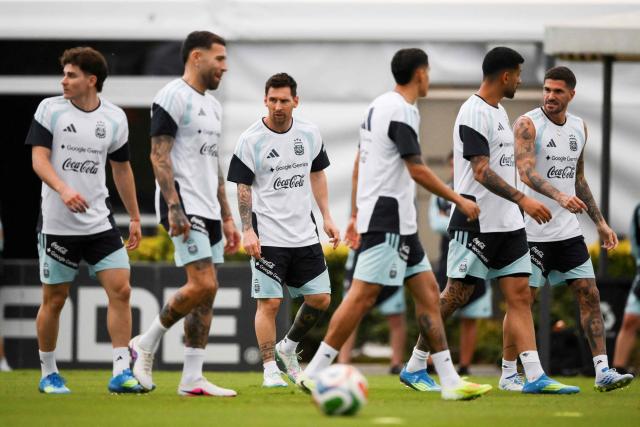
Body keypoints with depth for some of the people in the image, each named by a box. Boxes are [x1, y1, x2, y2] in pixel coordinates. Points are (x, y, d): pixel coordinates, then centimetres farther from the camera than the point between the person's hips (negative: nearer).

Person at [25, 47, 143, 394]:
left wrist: (134, 217, 18)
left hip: (99, 220, 2)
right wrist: (64, 190, -29)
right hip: (56, 222, -2)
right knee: (54, 299, 4)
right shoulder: (50, 109, -3)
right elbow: (39, 159, -11)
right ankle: (48, 374, 19)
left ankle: (121, 373, -6)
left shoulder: (115, 118, 5)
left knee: (121, 289, -8)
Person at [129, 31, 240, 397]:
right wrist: (174, 207, -22)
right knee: (203, 285, -18)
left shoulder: (213, 106, 19)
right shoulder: (173, 97, -8)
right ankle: (146, 344, -1)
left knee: (207, 292, 4)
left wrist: (227, 218, 20)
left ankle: (192, 378, 4)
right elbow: (159, 155, -14)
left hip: (209, 210, 9)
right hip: (184, 207, -9)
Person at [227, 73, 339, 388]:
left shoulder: (309, 133, 5)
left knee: (320, 299, 4)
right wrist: (247, 230, -13)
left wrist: (327, 218, 12)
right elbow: (243, 187, -5)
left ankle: (288, 347, 26)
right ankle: (270, 369, 2)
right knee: (269, 302, -7)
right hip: (268, 237, -5)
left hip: (305, 235, 5)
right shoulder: (250, 139, -8)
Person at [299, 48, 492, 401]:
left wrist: (356, 214, 26)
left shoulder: (379, 106, 16)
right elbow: (417, 171, -16)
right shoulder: (400, 111, -14)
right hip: (387, 219, -11)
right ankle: (314, 374, -12)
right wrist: (459, 201, -7)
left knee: (427, 290, 7)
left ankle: (450, 381, 5)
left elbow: (360, 162, 21)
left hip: (398, 223, 11)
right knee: (363, 295, -12)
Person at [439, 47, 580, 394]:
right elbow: (481, 172, -23)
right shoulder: (474, 113, -14)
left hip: (507, 223, 9)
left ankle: (533, 376, -3)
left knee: (520, 294, 1)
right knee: (456, 295, -4)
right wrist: (523, 200, -29)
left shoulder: (498, 112, 16)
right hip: (476, 222, -9)